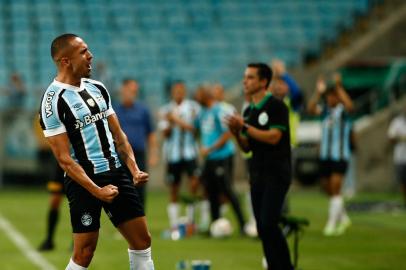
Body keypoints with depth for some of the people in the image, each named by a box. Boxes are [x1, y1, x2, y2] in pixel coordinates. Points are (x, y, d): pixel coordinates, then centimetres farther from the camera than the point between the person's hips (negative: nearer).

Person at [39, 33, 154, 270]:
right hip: (84, 181, -7)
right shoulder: (54, 100, -13)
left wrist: (135, 170, -1)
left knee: (142, 240, 5)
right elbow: (64, 159, -15)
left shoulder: (98, 88, 10)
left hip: (116, 173, 7)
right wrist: (97, 191, -21)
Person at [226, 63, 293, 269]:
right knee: (262, 228, 4)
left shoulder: (276, 106, -8)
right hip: (257, 173, 8)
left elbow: (274, 137, -17)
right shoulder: (249, 111, 15)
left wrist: (245, 127, -16)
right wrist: (236, 132, -2)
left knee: (268, 223, -17)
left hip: (276, 174, -8)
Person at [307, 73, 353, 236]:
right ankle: (343, 218, 28)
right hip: (325, 155, 6)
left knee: (335, 188, -10)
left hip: (340, 156, -6)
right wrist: (318, 92, -18)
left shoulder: (343, 110, -2)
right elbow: (311, 109, -8)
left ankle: (332, 224, -8)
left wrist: (339, 87, -27)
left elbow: (350, 106, -26)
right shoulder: (325, 110, 10)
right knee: (327, 188, 11)